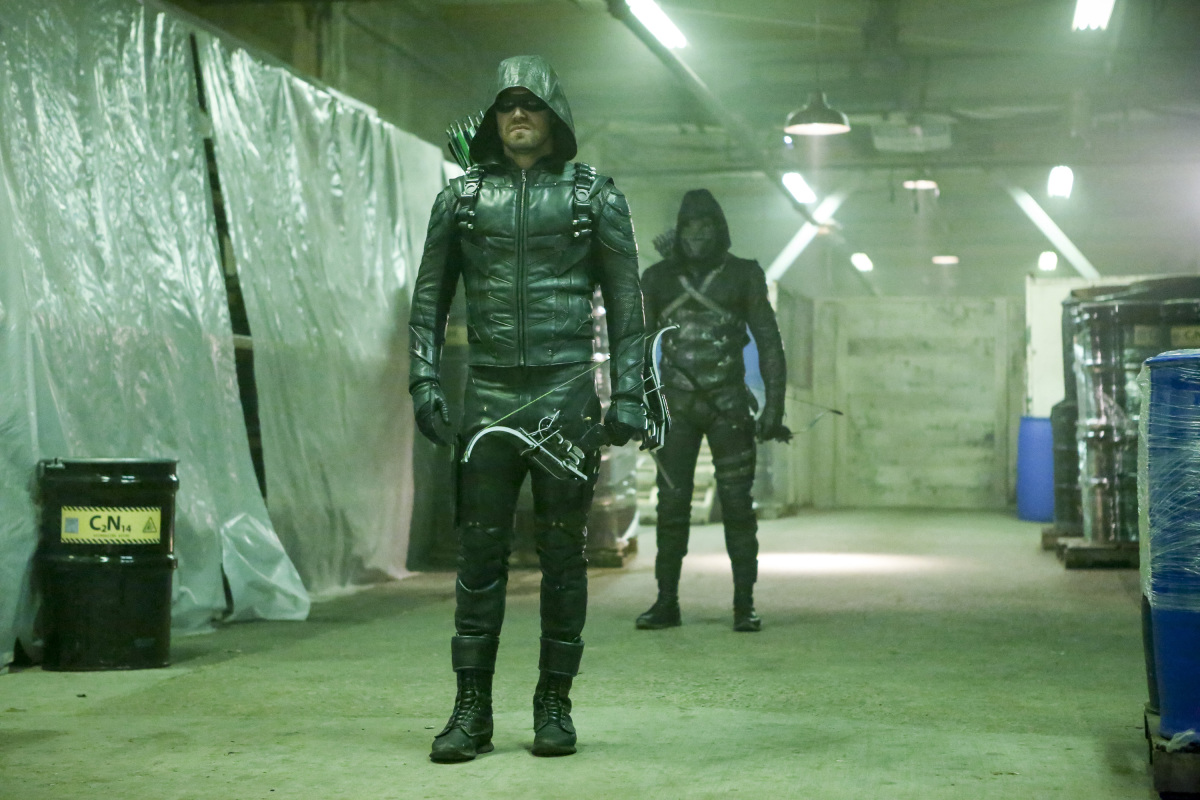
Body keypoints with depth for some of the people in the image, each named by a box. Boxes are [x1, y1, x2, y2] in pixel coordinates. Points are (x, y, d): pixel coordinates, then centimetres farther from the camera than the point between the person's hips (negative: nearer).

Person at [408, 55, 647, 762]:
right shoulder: (462, 197, 9)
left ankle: (555, 705, 13)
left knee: (562, 554, 3)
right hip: (487, 398, 1)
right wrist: (424, 382, 0)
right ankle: (472, 710, 7)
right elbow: (429, 300, 11)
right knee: (480, 553, 0)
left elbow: (626, 304, 5)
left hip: (565, 398, -1)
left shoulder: (594, 196, 5)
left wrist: (629, 396, -3)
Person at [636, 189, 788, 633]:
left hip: (729, 405, -1)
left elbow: (768, 342, 0)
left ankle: (745, 605, 4)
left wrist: (774, 404, -8)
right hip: (676, 406, 1)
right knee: (672, 504, 0)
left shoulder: (743, 276, 1)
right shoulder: (658, 279, 5)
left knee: (736, 504, -2)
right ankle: (666, 603, 7)